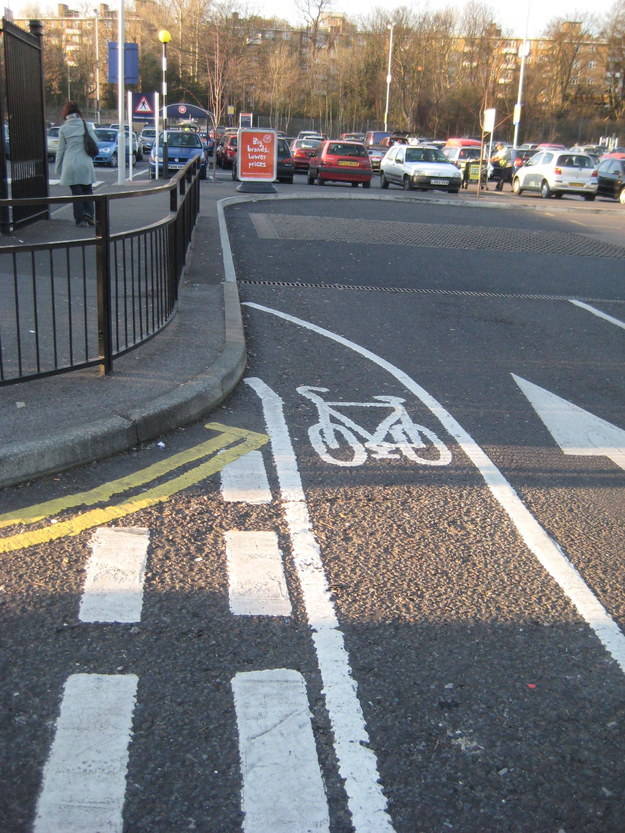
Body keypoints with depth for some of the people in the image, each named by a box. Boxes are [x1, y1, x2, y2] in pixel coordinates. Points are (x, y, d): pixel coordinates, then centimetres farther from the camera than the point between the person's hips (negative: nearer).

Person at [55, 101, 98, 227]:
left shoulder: (63, 128, -3)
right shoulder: (86, 125, 0)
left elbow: (60, 150, 1)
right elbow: (95, 142, 4)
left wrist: (58, 168, 8)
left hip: (70, 165, -1)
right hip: (86, 164, 1)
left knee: (76, 192, 6)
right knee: (87, 190, 13)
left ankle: (80, 219, 5)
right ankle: (88, 214, -3)